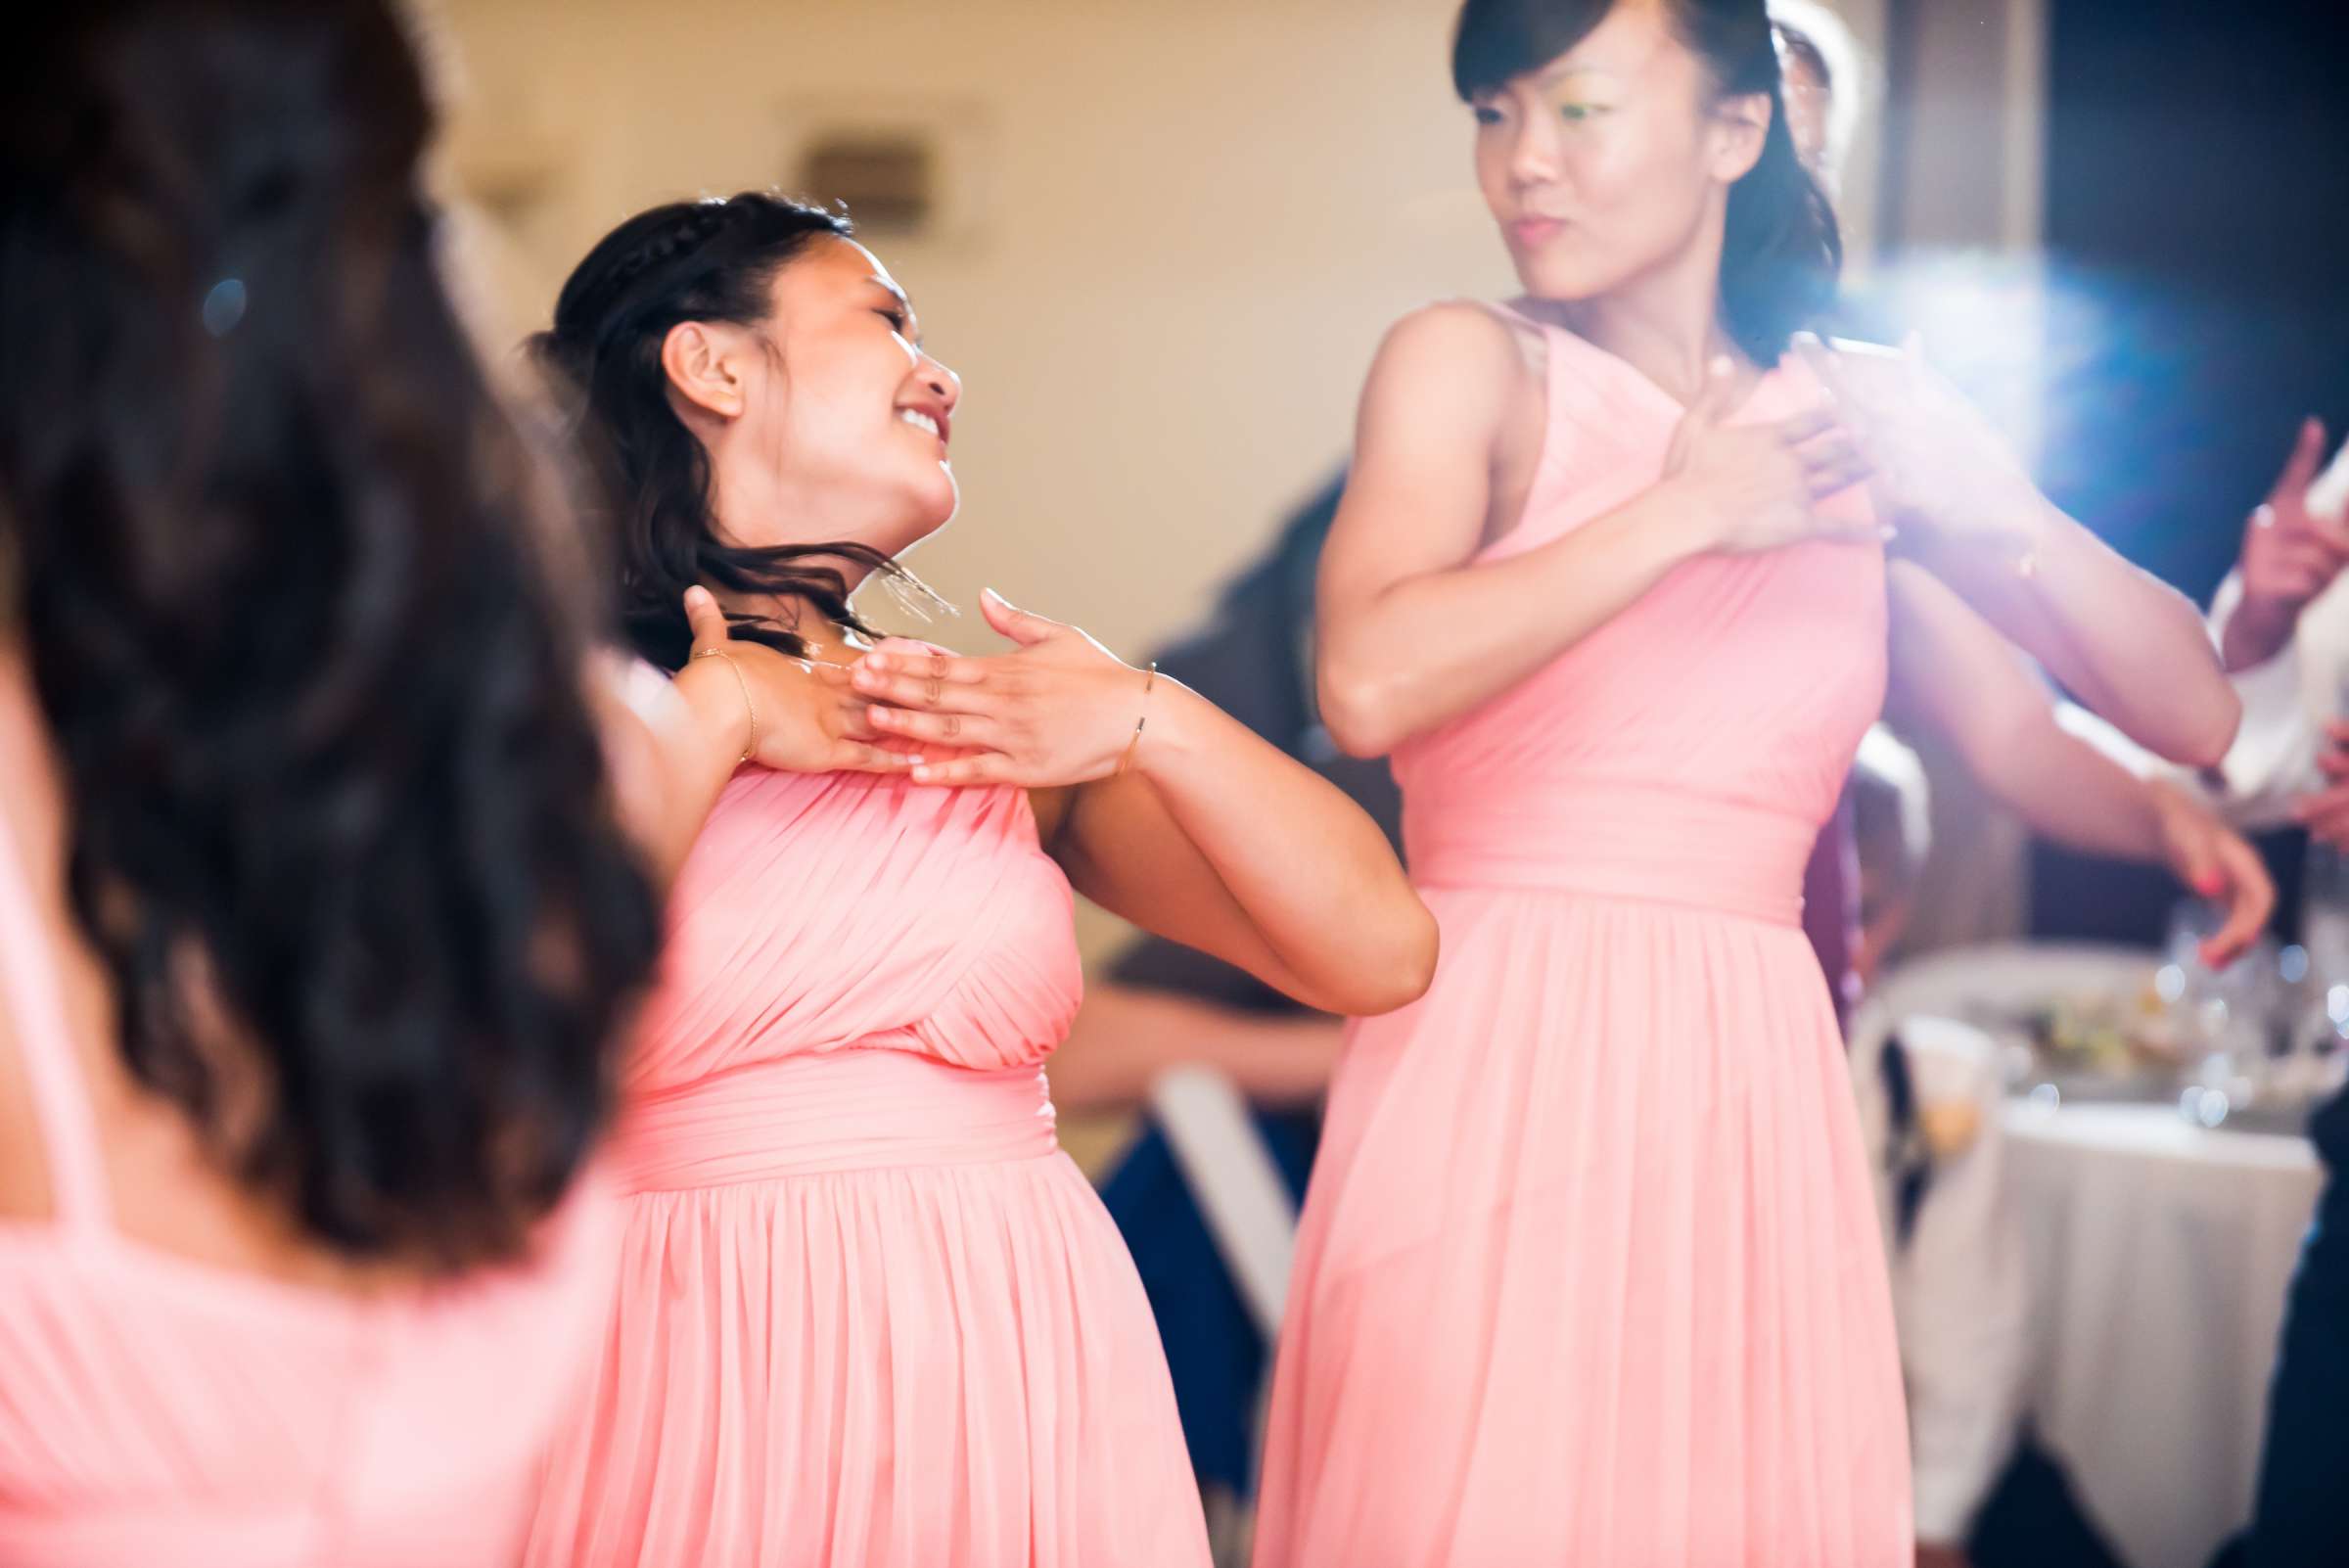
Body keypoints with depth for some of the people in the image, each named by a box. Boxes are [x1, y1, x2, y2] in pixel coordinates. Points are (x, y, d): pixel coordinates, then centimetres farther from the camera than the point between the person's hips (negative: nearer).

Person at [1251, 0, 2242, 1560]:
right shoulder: (1473, 365, -1)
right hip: (1498, 1066, -3)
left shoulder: (1861, 415, 10)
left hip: (1752, 1083, 4)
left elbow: (2194, 712, 10)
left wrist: (1992, 504, -6)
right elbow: (1371, 684, -20)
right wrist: (1687, 509, -12)